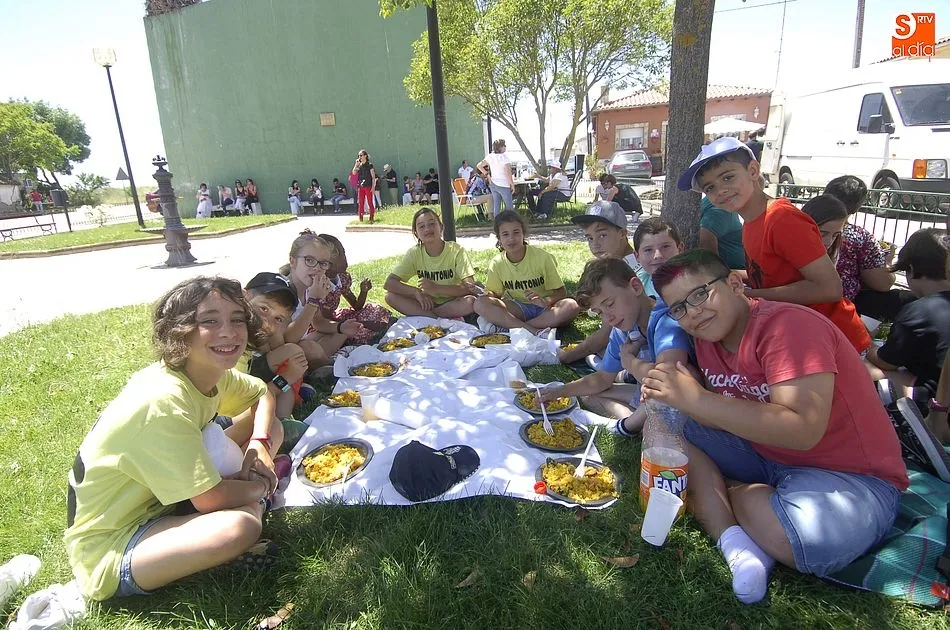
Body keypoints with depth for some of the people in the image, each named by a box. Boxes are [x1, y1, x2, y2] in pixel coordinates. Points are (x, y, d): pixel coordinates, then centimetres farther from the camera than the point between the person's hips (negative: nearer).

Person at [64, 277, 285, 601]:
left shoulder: (214, 372, -8)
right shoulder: (162, 402, -32)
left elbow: (263, 395, 11)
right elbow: (211, 499, -28)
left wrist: (260, 443, -8)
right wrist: (261, 487, -8)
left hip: (158, 501, 8)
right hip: (106, 551, -8)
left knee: (272, 428, 4)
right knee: (240, 526, -36)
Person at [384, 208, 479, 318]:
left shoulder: (457, 250, -13)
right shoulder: (414, 253, -6)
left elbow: (470, 288, -22)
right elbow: (389, 283, -11)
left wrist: (436, 288, -32)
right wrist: (416, 291, -27)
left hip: (453, 304, -3)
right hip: (428, 302, 3)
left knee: (471, 301, -34)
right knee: (390, 296, -18)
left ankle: (424, 316, -18)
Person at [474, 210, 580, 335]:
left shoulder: (542, 257, -11)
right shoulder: (497, 264, -3)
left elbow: (561, 292, -8)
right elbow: (493, 292, 5)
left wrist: (545, 301, -29)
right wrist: (489, 295, -20)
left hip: (544, 308, -1)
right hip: (517, 309, 1)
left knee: (571, 306, -32)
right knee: (480, 304, -24)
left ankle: (505, 325, -31)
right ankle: (533, 330, -32)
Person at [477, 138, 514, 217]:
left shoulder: (490, 156, 5)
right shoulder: (504, 157, -15)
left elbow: (479, 166, 12)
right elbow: (508, 173, -20)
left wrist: (487, 174, 12)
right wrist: (512, 184, -12)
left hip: (493, 184, 7)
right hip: (503, 185, -7)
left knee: (496, 205, 12)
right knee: (509, 206, 2)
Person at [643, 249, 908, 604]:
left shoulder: (788, 325, -23)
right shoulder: (709, 336, 1)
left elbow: (803, 431, -33)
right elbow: (724, 418, -2)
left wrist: (695, 398, -35)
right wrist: (668, 398, -22)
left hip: (851, 475, -7)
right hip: (766, 454, 7)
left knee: (802, 535, -36)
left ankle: (730, 493, -3)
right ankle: (736, 544, -19)